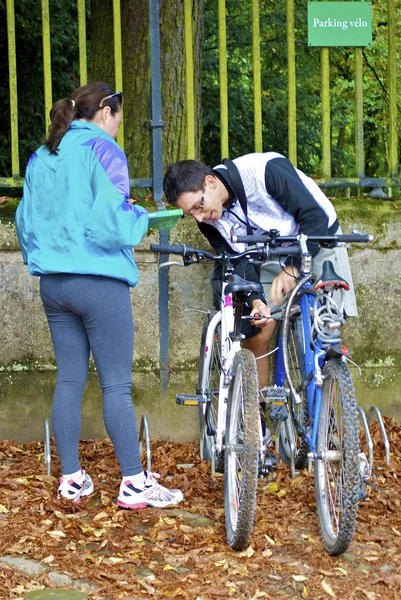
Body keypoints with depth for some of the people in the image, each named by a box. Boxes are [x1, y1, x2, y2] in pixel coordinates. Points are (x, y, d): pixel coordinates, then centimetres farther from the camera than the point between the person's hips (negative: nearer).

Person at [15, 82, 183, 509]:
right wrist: (139, 218, 1)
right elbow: (111, 218, -18)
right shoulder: (101, 149, -10)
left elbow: (25, 220, 17)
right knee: (116, 385, -2)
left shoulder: (41, 157, 12)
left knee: (69, 380, 11)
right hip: (99, 281, -7)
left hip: (53, 282, 7)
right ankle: (134, 484, 2)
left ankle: (71, 479, 14)